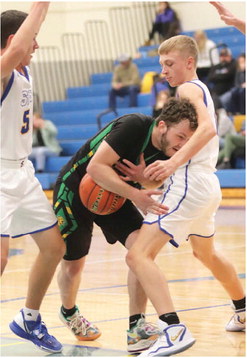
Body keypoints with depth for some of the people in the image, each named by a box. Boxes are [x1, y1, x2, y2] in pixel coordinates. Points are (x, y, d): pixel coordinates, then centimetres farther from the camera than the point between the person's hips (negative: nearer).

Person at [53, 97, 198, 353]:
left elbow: (153, 190, 0)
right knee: (73, 264, 9)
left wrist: (143, 177, -23)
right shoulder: (133, 126, -32)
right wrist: (135, 194, -44)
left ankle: (136, 327, -14)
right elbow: (95, 167, -37)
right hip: (75, 189, -5)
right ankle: (68, 312, 42)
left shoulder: (167, 151, -11)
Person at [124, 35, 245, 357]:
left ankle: (174, 330, -33)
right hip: (207, 185, 10)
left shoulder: (187, 89, -7)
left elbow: (208, 127, -25)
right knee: (207, 254, 34)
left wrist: (174, 162, -36)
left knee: (138, 255, -19)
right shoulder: (201, 90, 22)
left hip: (189, 183, -10)